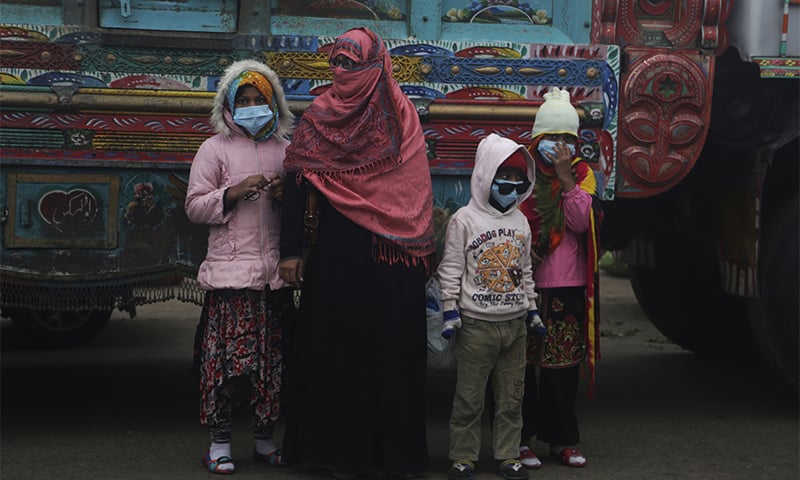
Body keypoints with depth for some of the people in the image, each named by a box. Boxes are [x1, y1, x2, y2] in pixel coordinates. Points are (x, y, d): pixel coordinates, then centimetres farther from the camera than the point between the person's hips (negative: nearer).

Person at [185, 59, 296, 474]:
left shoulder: (283, 149, 15)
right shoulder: (215, 148, 5)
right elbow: (194, 206, 0)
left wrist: (285, 195, 0)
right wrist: (234, 193, -14)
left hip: (274, 272, 4)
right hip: (229, 270, -3)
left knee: (271, 359, 5)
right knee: (222, 357, -5)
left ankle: (264, 439, 17)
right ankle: (219, 443, 5)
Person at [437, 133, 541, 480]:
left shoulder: (520, 221, 11)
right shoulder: (464, 220, -6)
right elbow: (451, 269, -5)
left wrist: (532, 309, 17)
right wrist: (450, 311, -10)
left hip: (515, 323, 5)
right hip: (477, 323, -5)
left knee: (511, 396, 9)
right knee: (469, 396, 0)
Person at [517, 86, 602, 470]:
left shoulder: (582, 173, 8)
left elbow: (581, 222, -7)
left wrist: (566, 178, -13)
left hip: (568, 287, 2)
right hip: (527, 285, -2)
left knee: (564, 365, 7)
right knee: (523, 364, 1)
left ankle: (562, 439, 17)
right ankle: (521, 439, 11)